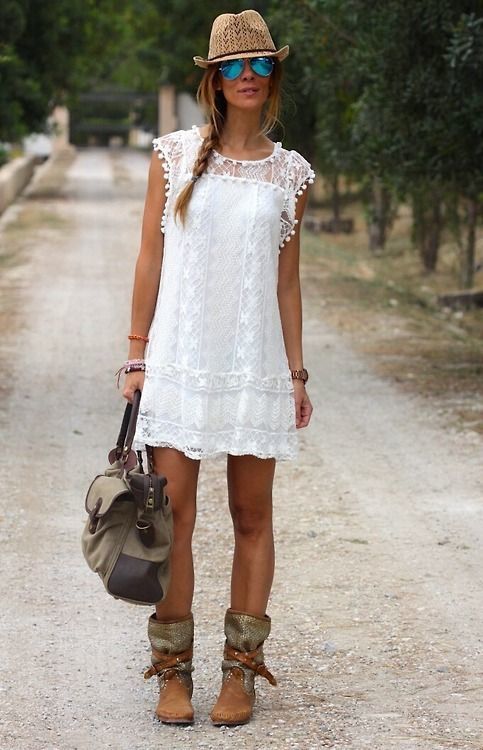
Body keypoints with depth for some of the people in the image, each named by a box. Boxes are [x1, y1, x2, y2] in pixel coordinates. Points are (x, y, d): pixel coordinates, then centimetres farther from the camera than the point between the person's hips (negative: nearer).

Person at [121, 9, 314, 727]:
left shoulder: (289, 173, 6)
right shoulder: (175, 155, 3)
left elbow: (287, 280, 10)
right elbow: (150, 259, 5)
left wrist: (296, 372, 7)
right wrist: (138, 354, 1)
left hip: (256, 365, 1)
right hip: (180, 359, -1)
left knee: (252, 518, 5)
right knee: (172, 517, -1)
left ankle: (241, 670, 14)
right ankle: (174, 670, 8)